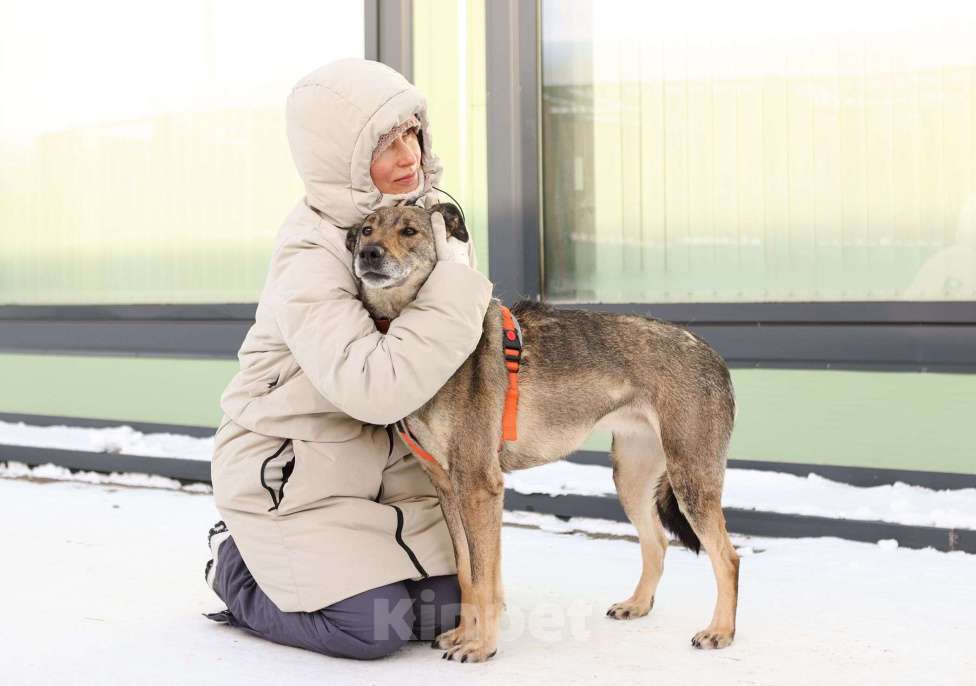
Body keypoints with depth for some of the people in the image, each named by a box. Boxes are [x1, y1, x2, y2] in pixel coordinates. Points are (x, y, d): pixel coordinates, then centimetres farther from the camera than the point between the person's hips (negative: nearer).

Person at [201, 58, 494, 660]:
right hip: (289, 469, -7)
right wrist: (457, 288, -33)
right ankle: (235, 564, 12)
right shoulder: (309, 260, -27)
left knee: (446, 608, -2)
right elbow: (376, 386, -39)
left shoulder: (424, 210, -3)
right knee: (372, 627, -15)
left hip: (385, 460, 7)